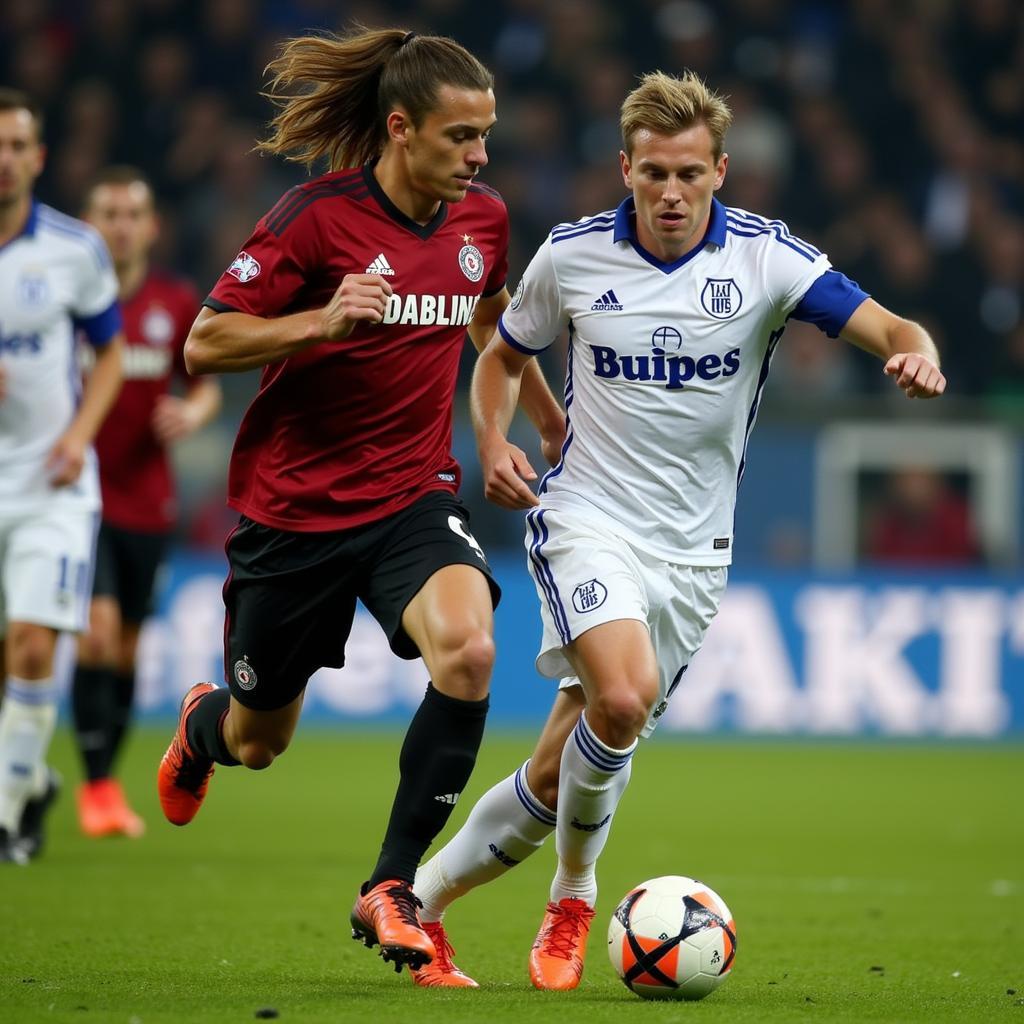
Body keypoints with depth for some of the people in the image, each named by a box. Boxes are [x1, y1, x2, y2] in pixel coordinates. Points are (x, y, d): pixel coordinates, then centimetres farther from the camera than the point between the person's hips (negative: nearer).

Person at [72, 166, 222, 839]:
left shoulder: (177, 304, 3)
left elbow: (206, 384, 14)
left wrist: (193, 413, -8)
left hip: (146, 501, 3)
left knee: (126, 649, 10)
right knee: (98, 632, -17)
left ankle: (107, 778, 25)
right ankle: (97, 786, -10)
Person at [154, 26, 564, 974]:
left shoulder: (481, 217, -1)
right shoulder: (317, 218, -16)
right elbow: (203, 345, -14)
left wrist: (550, 418, 29)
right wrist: (323, 320, -28)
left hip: (413, 496, 3)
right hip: (294, 504, -3)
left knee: (467, 649, -28)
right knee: (257, 741, 12)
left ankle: (390, 888, -18)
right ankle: (200, 726, 53)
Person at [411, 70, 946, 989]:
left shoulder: (766, 257, -6)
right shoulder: (571, 255, -3)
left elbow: (886, 329, -13)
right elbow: (504, 355, 14)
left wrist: (918, 356, -37)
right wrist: (493, 445, -4)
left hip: (692, 551, 2)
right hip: (588, 522, -2)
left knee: (557, 778, 3)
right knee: (623, 698, -30)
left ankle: (421, 898, 25)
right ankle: (574, 899, -5)